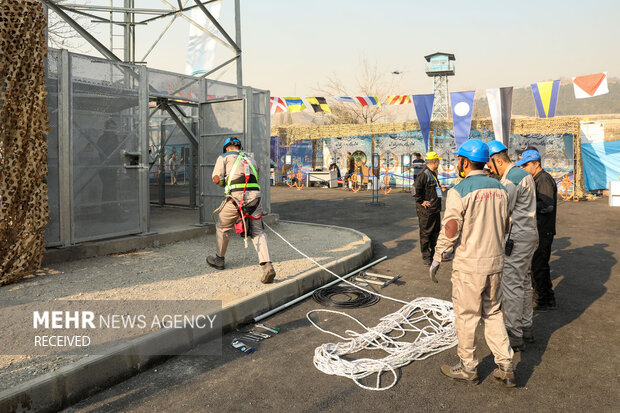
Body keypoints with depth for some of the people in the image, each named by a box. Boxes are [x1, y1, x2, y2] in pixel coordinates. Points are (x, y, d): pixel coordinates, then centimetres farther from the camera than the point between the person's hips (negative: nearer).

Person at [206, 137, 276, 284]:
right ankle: (267, 265, -14)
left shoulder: (224, 157, 13)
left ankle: (219, 259, 34)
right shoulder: (250, 159, 28)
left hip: (236, 196, -4)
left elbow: (217, 179, 2)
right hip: (255, 195, 4)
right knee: (257, 232, 4)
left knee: (222, 228, 18)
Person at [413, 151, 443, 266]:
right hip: (426, 211, -10)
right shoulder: (424, 174, -18)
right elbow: (416, 189, -26)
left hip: (435, 209, 10)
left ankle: (433, 254, 29)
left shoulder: (433, 174, 14)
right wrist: (421, 201, -20)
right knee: (425, 234, 0)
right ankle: (426, 257, 9)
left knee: (435, 231, 17)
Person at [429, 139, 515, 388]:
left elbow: (449, 232, -17)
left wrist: (437, 259, -6)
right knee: (493, 313, 19)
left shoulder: (459, 192, -15)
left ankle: (467, 369, 21)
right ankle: (506, 368, 21)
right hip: (495, 261, 7)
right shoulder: (499, 189, 5)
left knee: (466, 316, 8)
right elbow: (504, 226, 14)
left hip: (469, 264, -6)